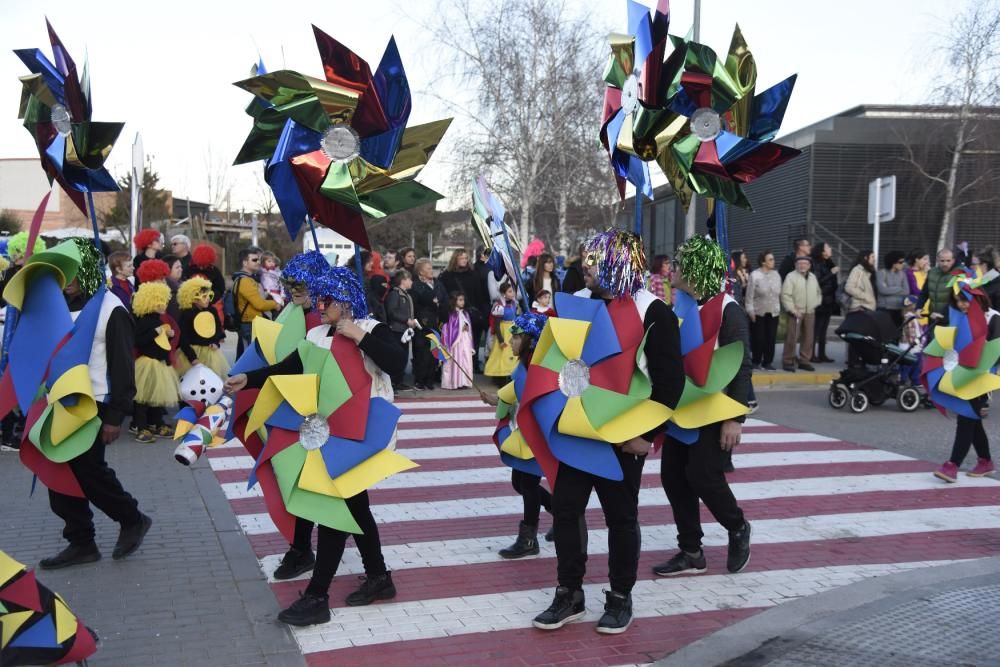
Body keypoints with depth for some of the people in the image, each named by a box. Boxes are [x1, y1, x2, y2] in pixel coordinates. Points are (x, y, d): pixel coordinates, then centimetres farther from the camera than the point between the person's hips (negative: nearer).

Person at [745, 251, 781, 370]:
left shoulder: (776, 274, 6)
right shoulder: (754, 275, -9)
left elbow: (780, 293, 9)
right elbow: (750, 295, -9)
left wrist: (781, 308, 6)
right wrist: (750, 310, -11)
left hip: (773, 312, 4)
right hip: (758, 312, -4)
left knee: (771, 338, 4)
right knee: (758, 338, -1)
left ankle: (767, 362, 13)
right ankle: (756, 362, 13)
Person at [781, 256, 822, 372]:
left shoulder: (813, 277, 15)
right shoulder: (791, 277, -5)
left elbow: (818, 293, 26)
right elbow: (785, 295, -12)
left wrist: (816, 304, 10)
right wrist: (793, 310, -16)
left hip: (810, 312, 6)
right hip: (796, 312, -6)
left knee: (808, 338, 8)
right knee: (791, 338, -8)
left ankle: (804, 361, 17)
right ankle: (788, 361, -1)